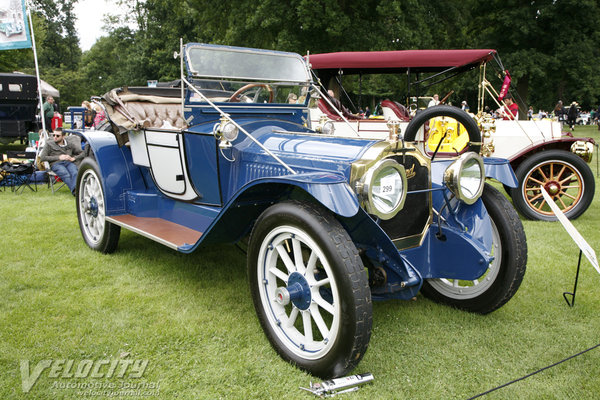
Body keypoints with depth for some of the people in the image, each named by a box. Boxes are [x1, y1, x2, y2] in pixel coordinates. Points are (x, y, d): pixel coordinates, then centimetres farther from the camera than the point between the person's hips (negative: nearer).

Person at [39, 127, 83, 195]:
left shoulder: (70, 144, 25)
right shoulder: (49, 144, 19)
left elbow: (82, 153, 22)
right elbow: (42, 158, 7)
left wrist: (73, 158, 2)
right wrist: (58, 157, -1)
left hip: (69, 163, 2)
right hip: (56, 164, -2)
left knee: (75, 173, -37)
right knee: (66, 175, -38)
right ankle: (74, 190, -61)